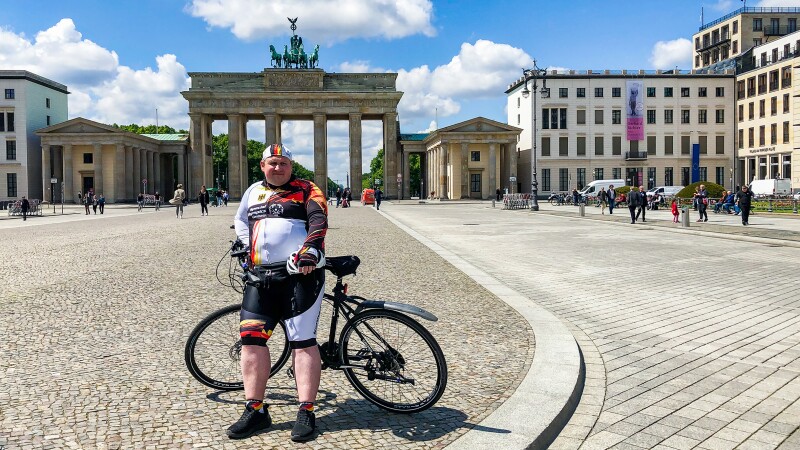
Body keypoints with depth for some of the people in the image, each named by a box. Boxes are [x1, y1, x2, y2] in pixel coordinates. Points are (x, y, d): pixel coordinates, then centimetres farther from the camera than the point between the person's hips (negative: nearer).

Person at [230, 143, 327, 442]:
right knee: (251, 338, 1)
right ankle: (255, 411, 12)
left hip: (300, 274, -5)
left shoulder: (306, 190, 5)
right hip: (261, 275, 6)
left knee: (303, 342, -4)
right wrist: (245, 247, 13)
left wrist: (309, 251, -24)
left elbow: (319, 221, -9)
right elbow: (240, 221, 30)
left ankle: (306, 413, 3)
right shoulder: (253, 191, 21)